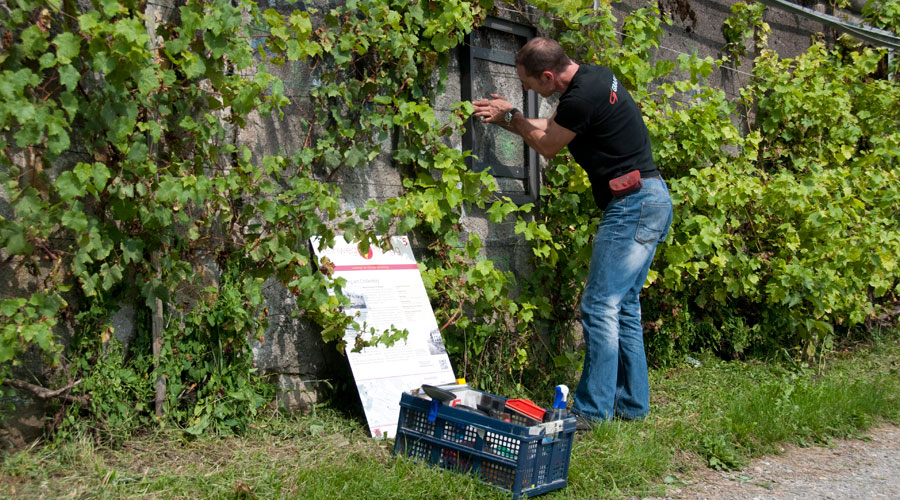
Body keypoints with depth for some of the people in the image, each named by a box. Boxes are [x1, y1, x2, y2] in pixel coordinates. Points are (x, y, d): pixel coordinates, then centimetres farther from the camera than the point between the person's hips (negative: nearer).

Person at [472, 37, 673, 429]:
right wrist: (507, 116, 20)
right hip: (650, 203, 10)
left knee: (600, 307, -8)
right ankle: (632, 404, 21)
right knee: (624, 306, 14)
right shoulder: (595, 76, 11)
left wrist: (511, 117, 13)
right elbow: (553, 127, 26)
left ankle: (593, 411, -3)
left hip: (633, 206, -10)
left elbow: (547, 146, -2)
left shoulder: (581, 98, -20)